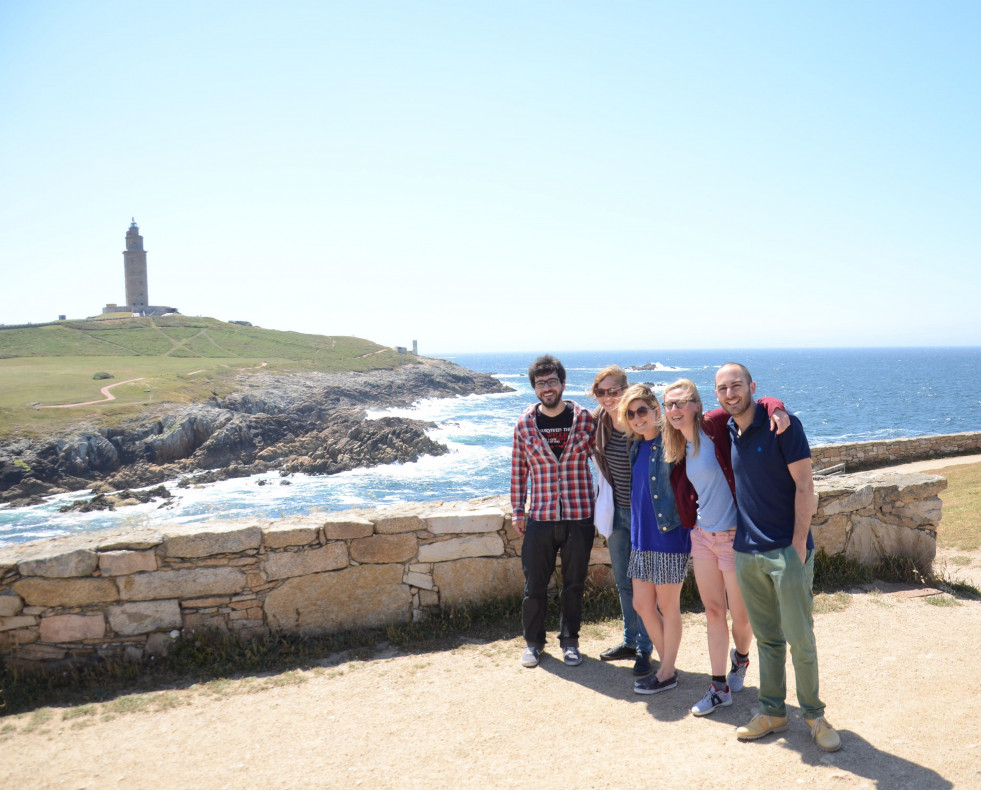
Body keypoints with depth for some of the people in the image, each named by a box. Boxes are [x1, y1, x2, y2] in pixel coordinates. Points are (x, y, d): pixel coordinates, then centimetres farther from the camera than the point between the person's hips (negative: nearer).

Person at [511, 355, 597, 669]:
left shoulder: (584, 419, -2)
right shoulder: (525, 424, -1)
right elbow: (518, 469, 5)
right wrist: (517, 511, 5)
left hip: (579, 516, 0)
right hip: (540, 517, 0)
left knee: (574, 584, 11)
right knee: (535, 584, 7)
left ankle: (569, 641, 29)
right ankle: (533, 642, 26)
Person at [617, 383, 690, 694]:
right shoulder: (637, 446, 9)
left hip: (669, 537, -8)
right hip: (641, 537, 8)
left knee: (668, 607, 7)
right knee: (642, 604, 13)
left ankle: (667, 673, 21)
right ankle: (667, 663, 30)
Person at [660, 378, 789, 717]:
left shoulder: (715, 425, -15)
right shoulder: (682, 447, 6)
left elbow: (758, 404, -16)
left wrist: (776, 409, -36)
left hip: (733, 536, -6)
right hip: (702, 535, 6)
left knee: (741, 617, 7)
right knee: (713, 611, 9)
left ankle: (740, 658, 39)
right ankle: (720, 688, 19)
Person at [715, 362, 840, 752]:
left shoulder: (783, 425, -9)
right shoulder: (726, 433, 8)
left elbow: (804, 486, -10)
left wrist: (798, 543, -14)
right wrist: (732, 527, 11)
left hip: (787, 549, -5)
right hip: (746, 552, 5)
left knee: (800, 638, 1)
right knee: (767, 638, 13)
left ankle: (813, 713, 17)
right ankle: (772, 712, 24)